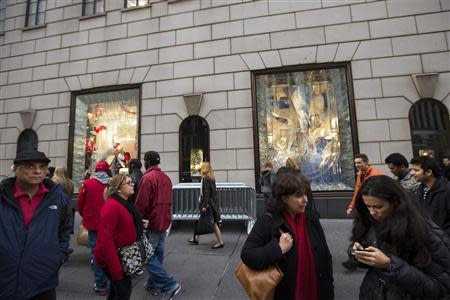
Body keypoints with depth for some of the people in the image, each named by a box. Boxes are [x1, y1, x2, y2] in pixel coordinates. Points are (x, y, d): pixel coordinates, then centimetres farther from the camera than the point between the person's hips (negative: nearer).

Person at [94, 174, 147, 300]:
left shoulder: (126, 204, 5)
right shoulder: (111, 206, -25)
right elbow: (106, 239, -28)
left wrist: (140, 225, 1)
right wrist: (116, 269, -28)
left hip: (120, 254, 9)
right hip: (110, 256, -9)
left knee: (117, 288, 24)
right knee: (124, 289, 2)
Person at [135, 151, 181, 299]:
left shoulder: (148, 177, -16)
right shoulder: (166, 177, 10)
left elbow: (141, 203, -18)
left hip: (151, 222, -8)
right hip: (164, 221, 8)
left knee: (148, 255, 2)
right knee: (158, 254, 17)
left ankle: (169, 284, -2)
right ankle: (153, 285, 31)